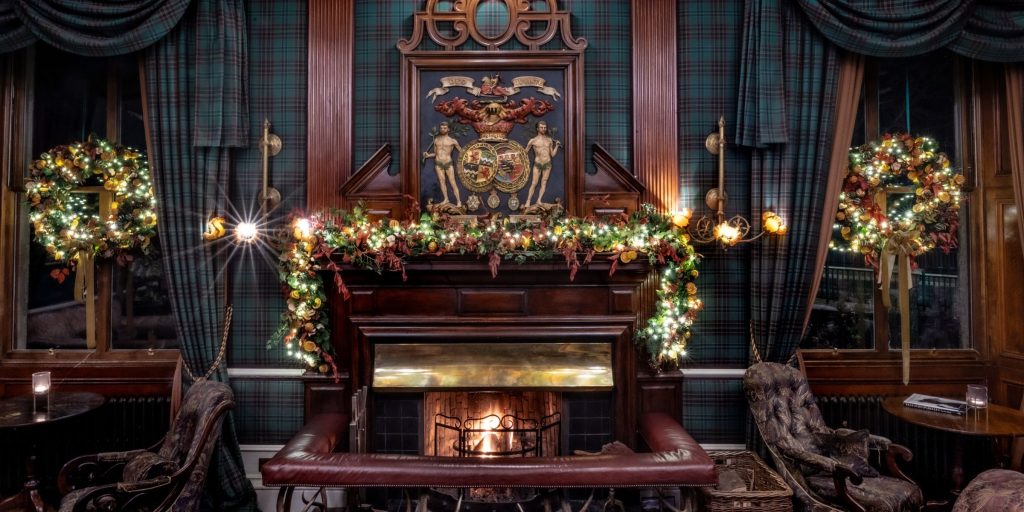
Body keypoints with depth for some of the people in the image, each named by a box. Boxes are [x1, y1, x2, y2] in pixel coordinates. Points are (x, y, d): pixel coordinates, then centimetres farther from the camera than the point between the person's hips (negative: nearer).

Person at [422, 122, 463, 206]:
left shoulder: (452, 141, 0)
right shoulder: (436, 140, 10)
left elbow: (461, 151, 7)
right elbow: (435, 153, 16)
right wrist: (428, 155, -1)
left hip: (448, 164, -3)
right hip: (438, 164, 3)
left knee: (452, 183, -6)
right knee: (442, 181, 4)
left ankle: (458, 201, -3)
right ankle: (445, 199, 13)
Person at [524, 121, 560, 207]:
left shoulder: (549, 140, 7)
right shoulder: (533, 140, -1)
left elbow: (552, 154, 11)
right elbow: (525, 152, 7)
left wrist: (557, 146, 1)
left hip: (547, 164, 3)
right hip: (537, 164, -3)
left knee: (544, 183, 1)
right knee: (534, 183, -8)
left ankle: (539, 200, 3)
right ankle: (528, 202, -7)